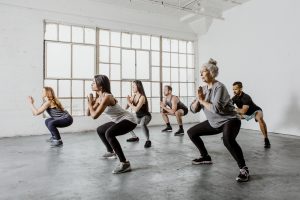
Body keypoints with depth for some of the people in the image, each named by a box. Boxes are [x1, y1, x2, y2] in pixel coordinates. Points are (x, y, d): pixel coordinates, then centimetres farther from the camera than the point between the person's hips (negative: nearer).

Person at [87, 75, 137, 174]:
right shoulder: (100, 98, 5)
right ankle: (111, 152, 42)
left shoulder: (106, 97, -24)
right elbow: (89, 113, 8)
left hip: (128, 120, -10)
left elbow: (94, 116, -30)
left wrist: (90, 104, -13)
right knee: (100, 130, 25)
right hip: (119, 120, 10)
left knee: (109, 133, -34)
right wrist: (90, 102, -8)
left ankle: (125, 163, -30)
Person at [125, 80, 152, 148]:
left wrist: (129, 102, -22)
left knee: (142, 124, -41)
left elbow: (136, 109, -34)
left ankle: (148, 140, -19)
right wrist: (128, 101, -19)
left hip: (146, 116, -8)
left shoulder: (142, 97, -25)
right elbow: (126, 108, -2)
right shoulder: (133, 96, -3)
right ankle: (135, 137, 30)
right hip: (138, 117, 9)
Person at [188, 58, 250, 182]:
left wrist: (203, 100, -19)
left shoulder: (219, 87, -20)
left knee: (227, 140, -39)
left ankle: (244, 169, -20)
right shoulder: (203, 89, 2)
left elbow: (216, 108, -34)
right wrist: (198, 99, -19)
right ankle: (205, 157, 25)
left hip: (229, 120, -8)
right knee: (191, 132, 11)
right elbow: (193, 109, 0)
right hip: (214, 123, 9)